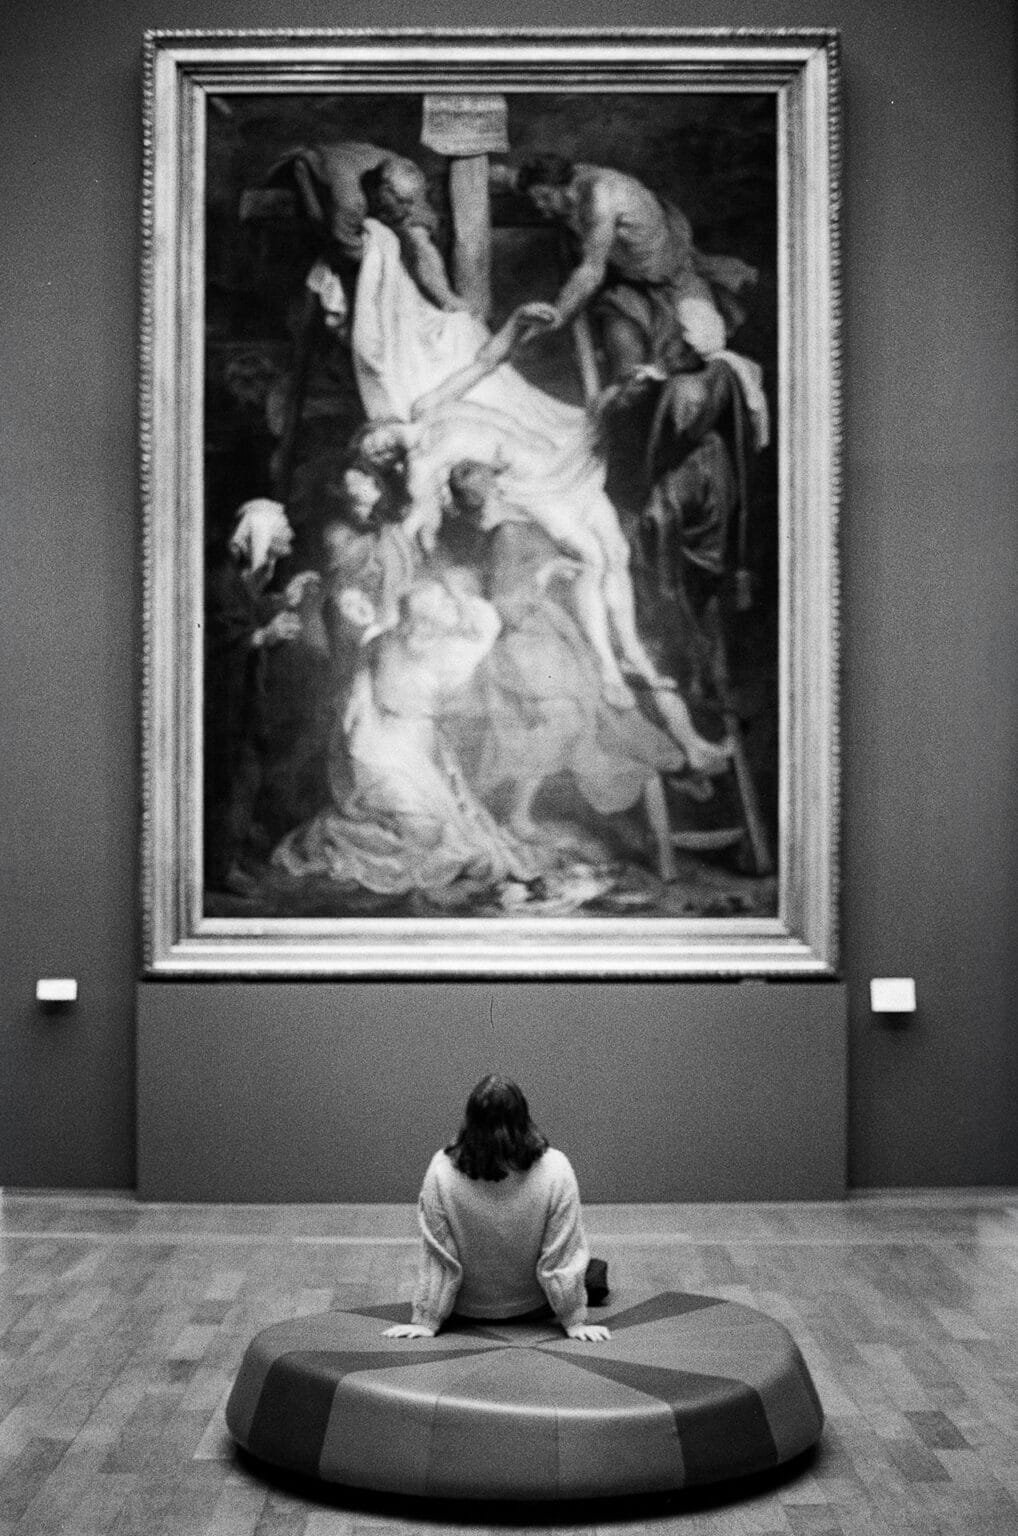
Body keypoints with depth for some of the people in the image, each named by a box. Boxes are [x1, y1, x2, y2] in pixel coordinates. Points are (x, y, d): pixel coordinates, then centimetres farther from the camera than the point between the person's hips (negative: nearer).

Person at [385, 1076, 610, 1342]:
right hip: (533, 1306, 0)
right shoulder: (556, 1170, -27)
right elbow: (563, 1257, -20)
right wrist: (575, 1322, -8)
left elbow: (436, 1258, -18)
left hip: (468, 1307, 1)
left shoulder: (442, 1171, -26)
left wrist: (426, 1322, -7)